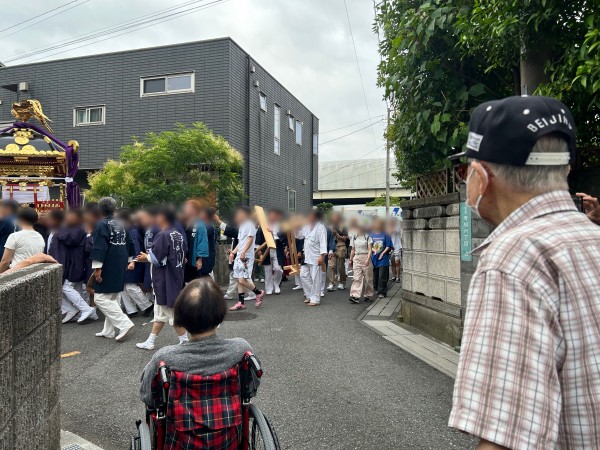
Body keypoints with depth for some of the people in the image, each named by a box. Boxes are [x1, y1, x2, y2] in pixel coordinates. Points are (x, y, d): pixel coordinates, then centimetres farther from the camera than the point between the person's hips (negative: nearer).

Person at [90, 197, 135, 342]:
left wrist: (97, 268, -19)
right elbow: (130, 246, 16)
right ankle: (108, 331, 21)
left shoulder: (101, 225, -12)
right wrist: (127, 261, 25)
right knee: (113, 299, 15)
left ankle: (124, 324, -12)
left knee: (101, 298, -4)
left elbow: (99, 248, -20)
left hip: (108, 269, -8)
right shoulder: (121, 225, 11)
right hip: (120, 269, 8)